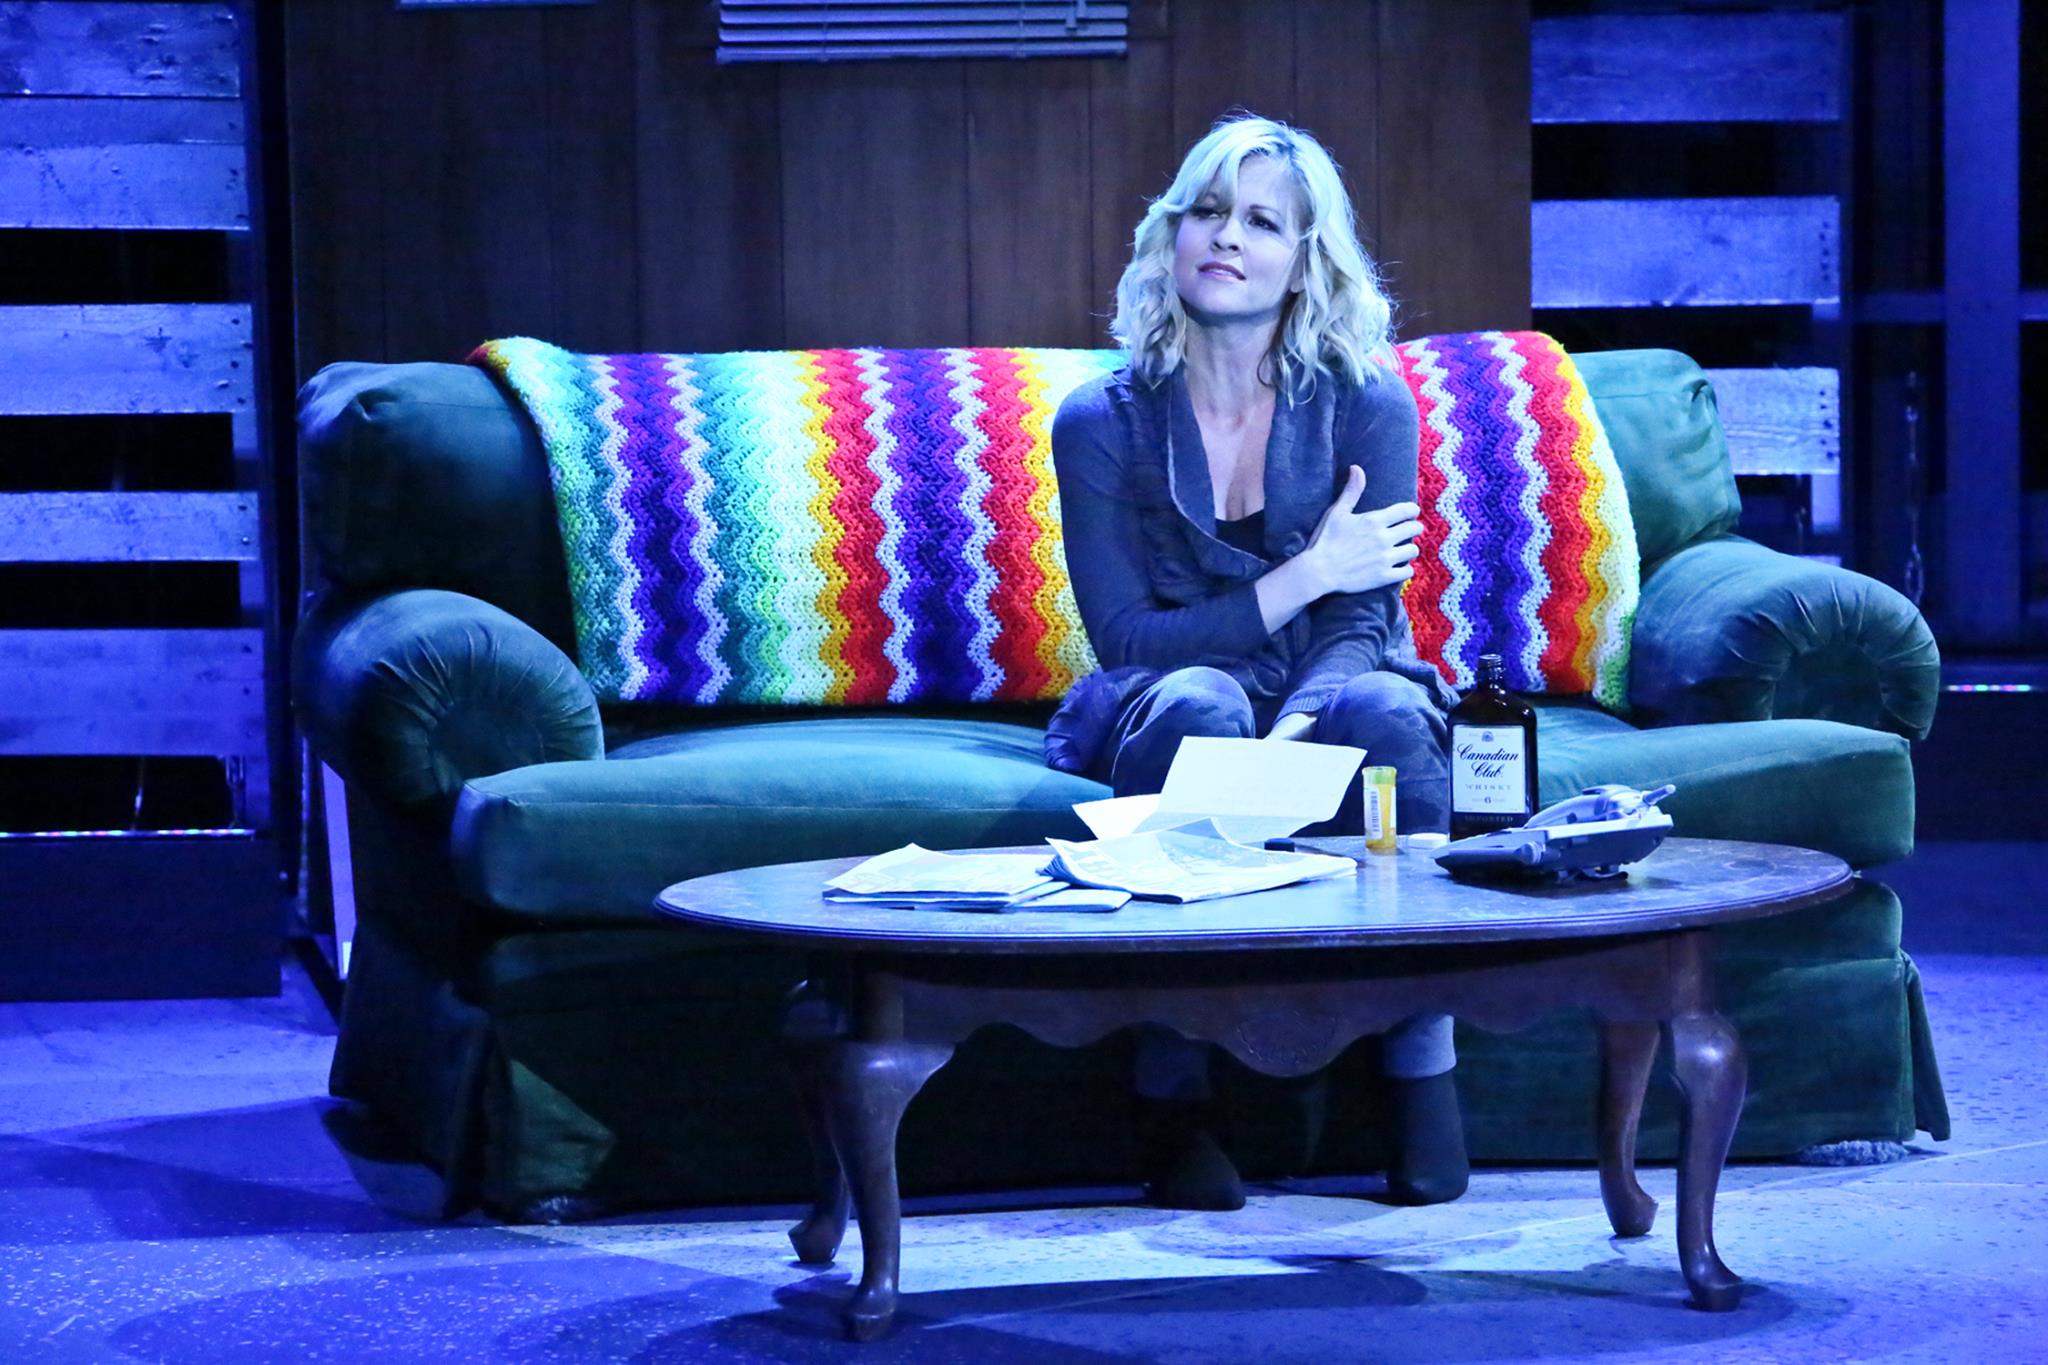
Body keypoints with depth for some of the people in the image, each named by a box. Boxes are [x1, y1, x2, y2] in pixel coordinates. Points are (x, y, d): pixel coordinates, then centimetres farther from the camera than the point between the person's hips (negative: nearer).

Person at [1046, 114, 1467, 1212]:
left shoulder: (1366, 406, -4)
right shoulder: (1103, 422, -5)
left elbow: (1363, 621, -11)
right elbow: (1126, 638, -11)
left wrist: (1287, 739, -32)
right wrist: (1307, 576, -20)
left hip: (1322, 705, 1)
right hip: (1158, 707, -1)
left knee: (1382, 709, -33)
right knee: (1198, 703, -35)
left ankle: (1425, 1082, -27)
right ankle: (1173, 1102, -32)